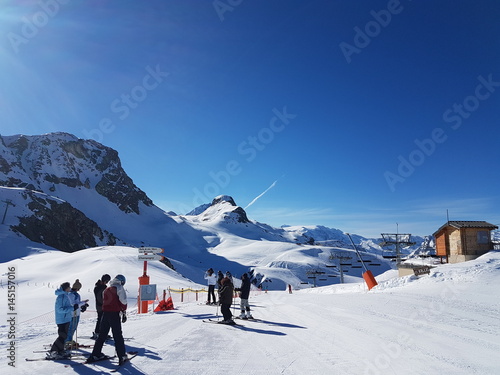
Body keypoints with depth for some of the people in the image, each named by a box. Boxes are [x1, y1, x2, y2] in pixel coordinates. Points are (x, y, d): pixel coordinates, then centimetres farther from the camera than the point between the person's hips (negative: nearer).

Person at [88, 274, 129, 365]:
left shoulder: (106, 289, 17)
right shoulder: (119, 288, -4)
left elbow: (105, 301, 18)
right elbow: (123, 301, -10)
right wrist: (124, 313, -1)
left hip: (105, 313, 6)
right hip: (115, 314, -6)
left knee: (102, 335, 15)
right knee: (118, 336, 0)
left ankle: (95, 355, 18)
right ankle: (122, 356, 3)